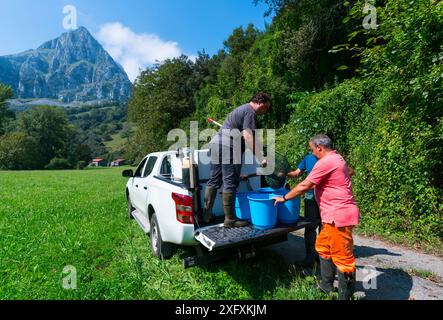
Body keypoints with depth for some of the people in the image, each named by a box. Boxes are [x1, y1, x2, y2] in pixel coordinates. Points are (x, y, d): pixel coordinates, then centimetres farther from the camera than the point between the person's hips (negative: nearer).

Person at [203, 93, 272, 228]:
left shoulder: (242, 109, 26)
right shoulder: (250, 112, -5)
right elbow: (248, 136, -18)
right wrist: (261, 158, -20)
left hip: (216, 143, 10)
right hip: (228, 147, -10)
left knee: (214, 181, 12)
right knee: (230, 184, -4)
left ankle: (206, 215, 20)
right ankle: (230, 220, 5)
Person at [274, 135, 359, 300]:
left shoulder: (326, 162, -18)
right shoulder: (337, 158, 14)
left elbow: (304, 186, -17)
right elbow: (350, 171, 35)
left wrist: (284, 198, -4)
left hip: (339, 215, -11)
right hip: (337, 214, 11)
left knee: (343, 257, 1)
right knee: (323, 247, 19)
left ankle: (346, 296, 16)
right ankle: (326, 286, 32)